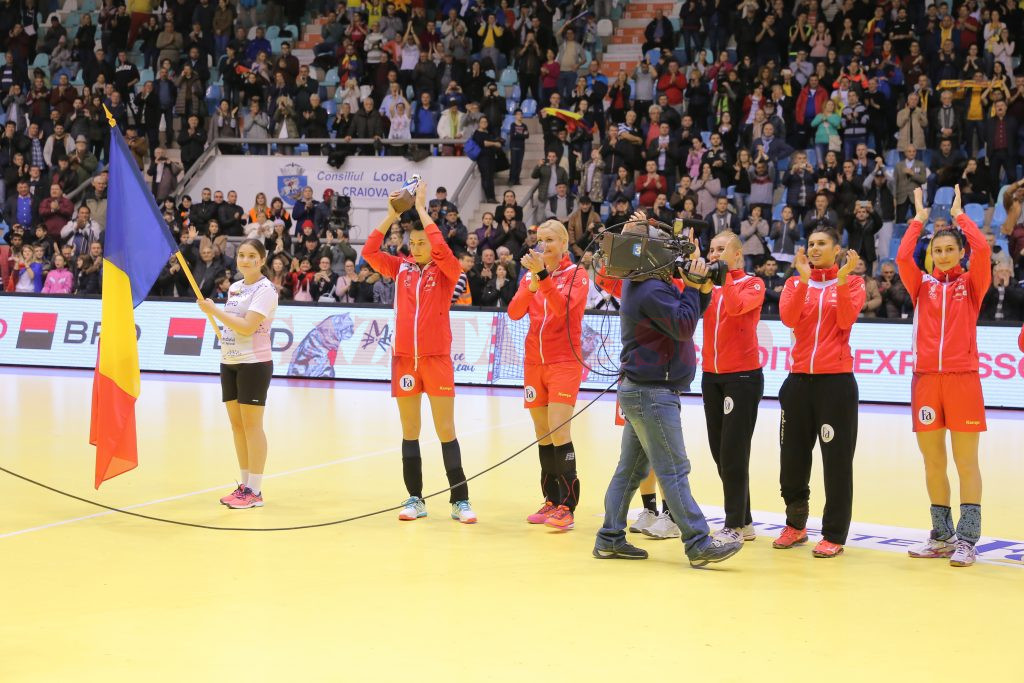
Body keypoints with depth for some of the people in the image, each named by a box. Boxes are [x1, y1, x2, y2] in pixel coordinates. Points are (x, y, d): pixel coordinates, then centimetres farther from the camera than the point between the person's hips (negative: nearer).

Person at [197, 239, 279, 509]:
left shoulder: (265, 290, -11)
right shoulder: (234, 287, 13)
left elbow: (247, 326, -20)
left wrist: (214, 311, -16)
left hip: (254, 364, -8)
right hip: (229, 363, 8)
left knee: (251, 425, -5)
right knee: (236, 425, 8)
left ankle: (255, 491, -1)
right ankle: (244, 485, 15)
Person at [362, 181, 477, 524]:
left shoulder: (447, 271, -2)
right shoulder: (401, 268, 7)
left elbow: (442, 250, -22)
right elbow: (369, 251, -2)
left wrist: (421, 208, -16)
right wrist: (392, 215, -8)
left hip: (437, 358, -3)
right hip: (404, 358, 3)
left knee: (446, 431, -2)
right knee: (409, 432, 7)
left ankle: (460, 500, 4)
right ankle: (415, 499, 14)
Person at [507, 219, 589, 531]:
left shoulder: (576, 275, -3)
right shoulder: (530, 275, 10)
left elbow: (563, 306, -21)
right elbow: (514, 312, -4)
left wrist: (543, 275, -29)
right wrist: (532, 283, -19)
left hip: (564, 362, -5)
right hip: (535, 362, 5)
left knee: (558, 431, -14)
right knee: (543, 434, 6)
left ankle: (566, 506, -14)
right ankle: (551, 501, 14)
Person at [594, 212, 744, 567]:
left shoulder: (638, 283, 12)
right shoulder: (652, 291, -19)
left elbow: (680, 321, 12)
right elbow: (684, 326, -21)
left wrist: (695, 281, -1)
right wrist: (693, 285, -15)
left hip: (639, 390, 11)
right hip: (652, 393, -10)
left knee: (631, 468, 13)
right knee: (673, 472, -8)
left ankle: (610, 539, 16)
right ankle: (699, 544, -6)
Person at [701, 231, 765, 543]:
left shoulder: (753, 284, -1)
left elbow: (736, 307, -22)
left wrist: (725, 271, -18)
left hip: (743, 376, -5)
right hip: (711, 375, 5)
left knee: (733, 453, -8)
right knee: (719, 452, 7)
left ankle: (735, 526, -3)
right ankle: (743, 520, 16)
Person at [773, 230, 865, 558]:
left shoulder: (852, 282, 3)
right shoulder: (795, 283, 10)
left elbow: (846, 319, -13)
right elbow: (788, 318, -8)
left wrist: (842, 279, -21)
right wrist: (804, 279, -16)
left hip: (836, 380, -3)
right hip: (799, 379, 3)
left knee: (837, 459, -2)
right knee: (793, 457, 8)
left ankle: (834, 535, 5)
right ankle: (795, 525, 26)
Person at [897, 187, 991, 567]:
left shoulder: (971, 284, 5)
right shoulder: (922, 286, 10)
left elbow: (981, 249, -12)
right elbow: (902, 257, -6)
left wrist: (958, 214, 2)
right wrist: (920, 218, 5)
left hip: (962, 379, -3)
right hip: (926, 379, 3)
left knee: (966, 461, -3)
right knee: (932, 462, 6)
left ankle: (966, 540, -2)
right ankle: (941, 536, 16)